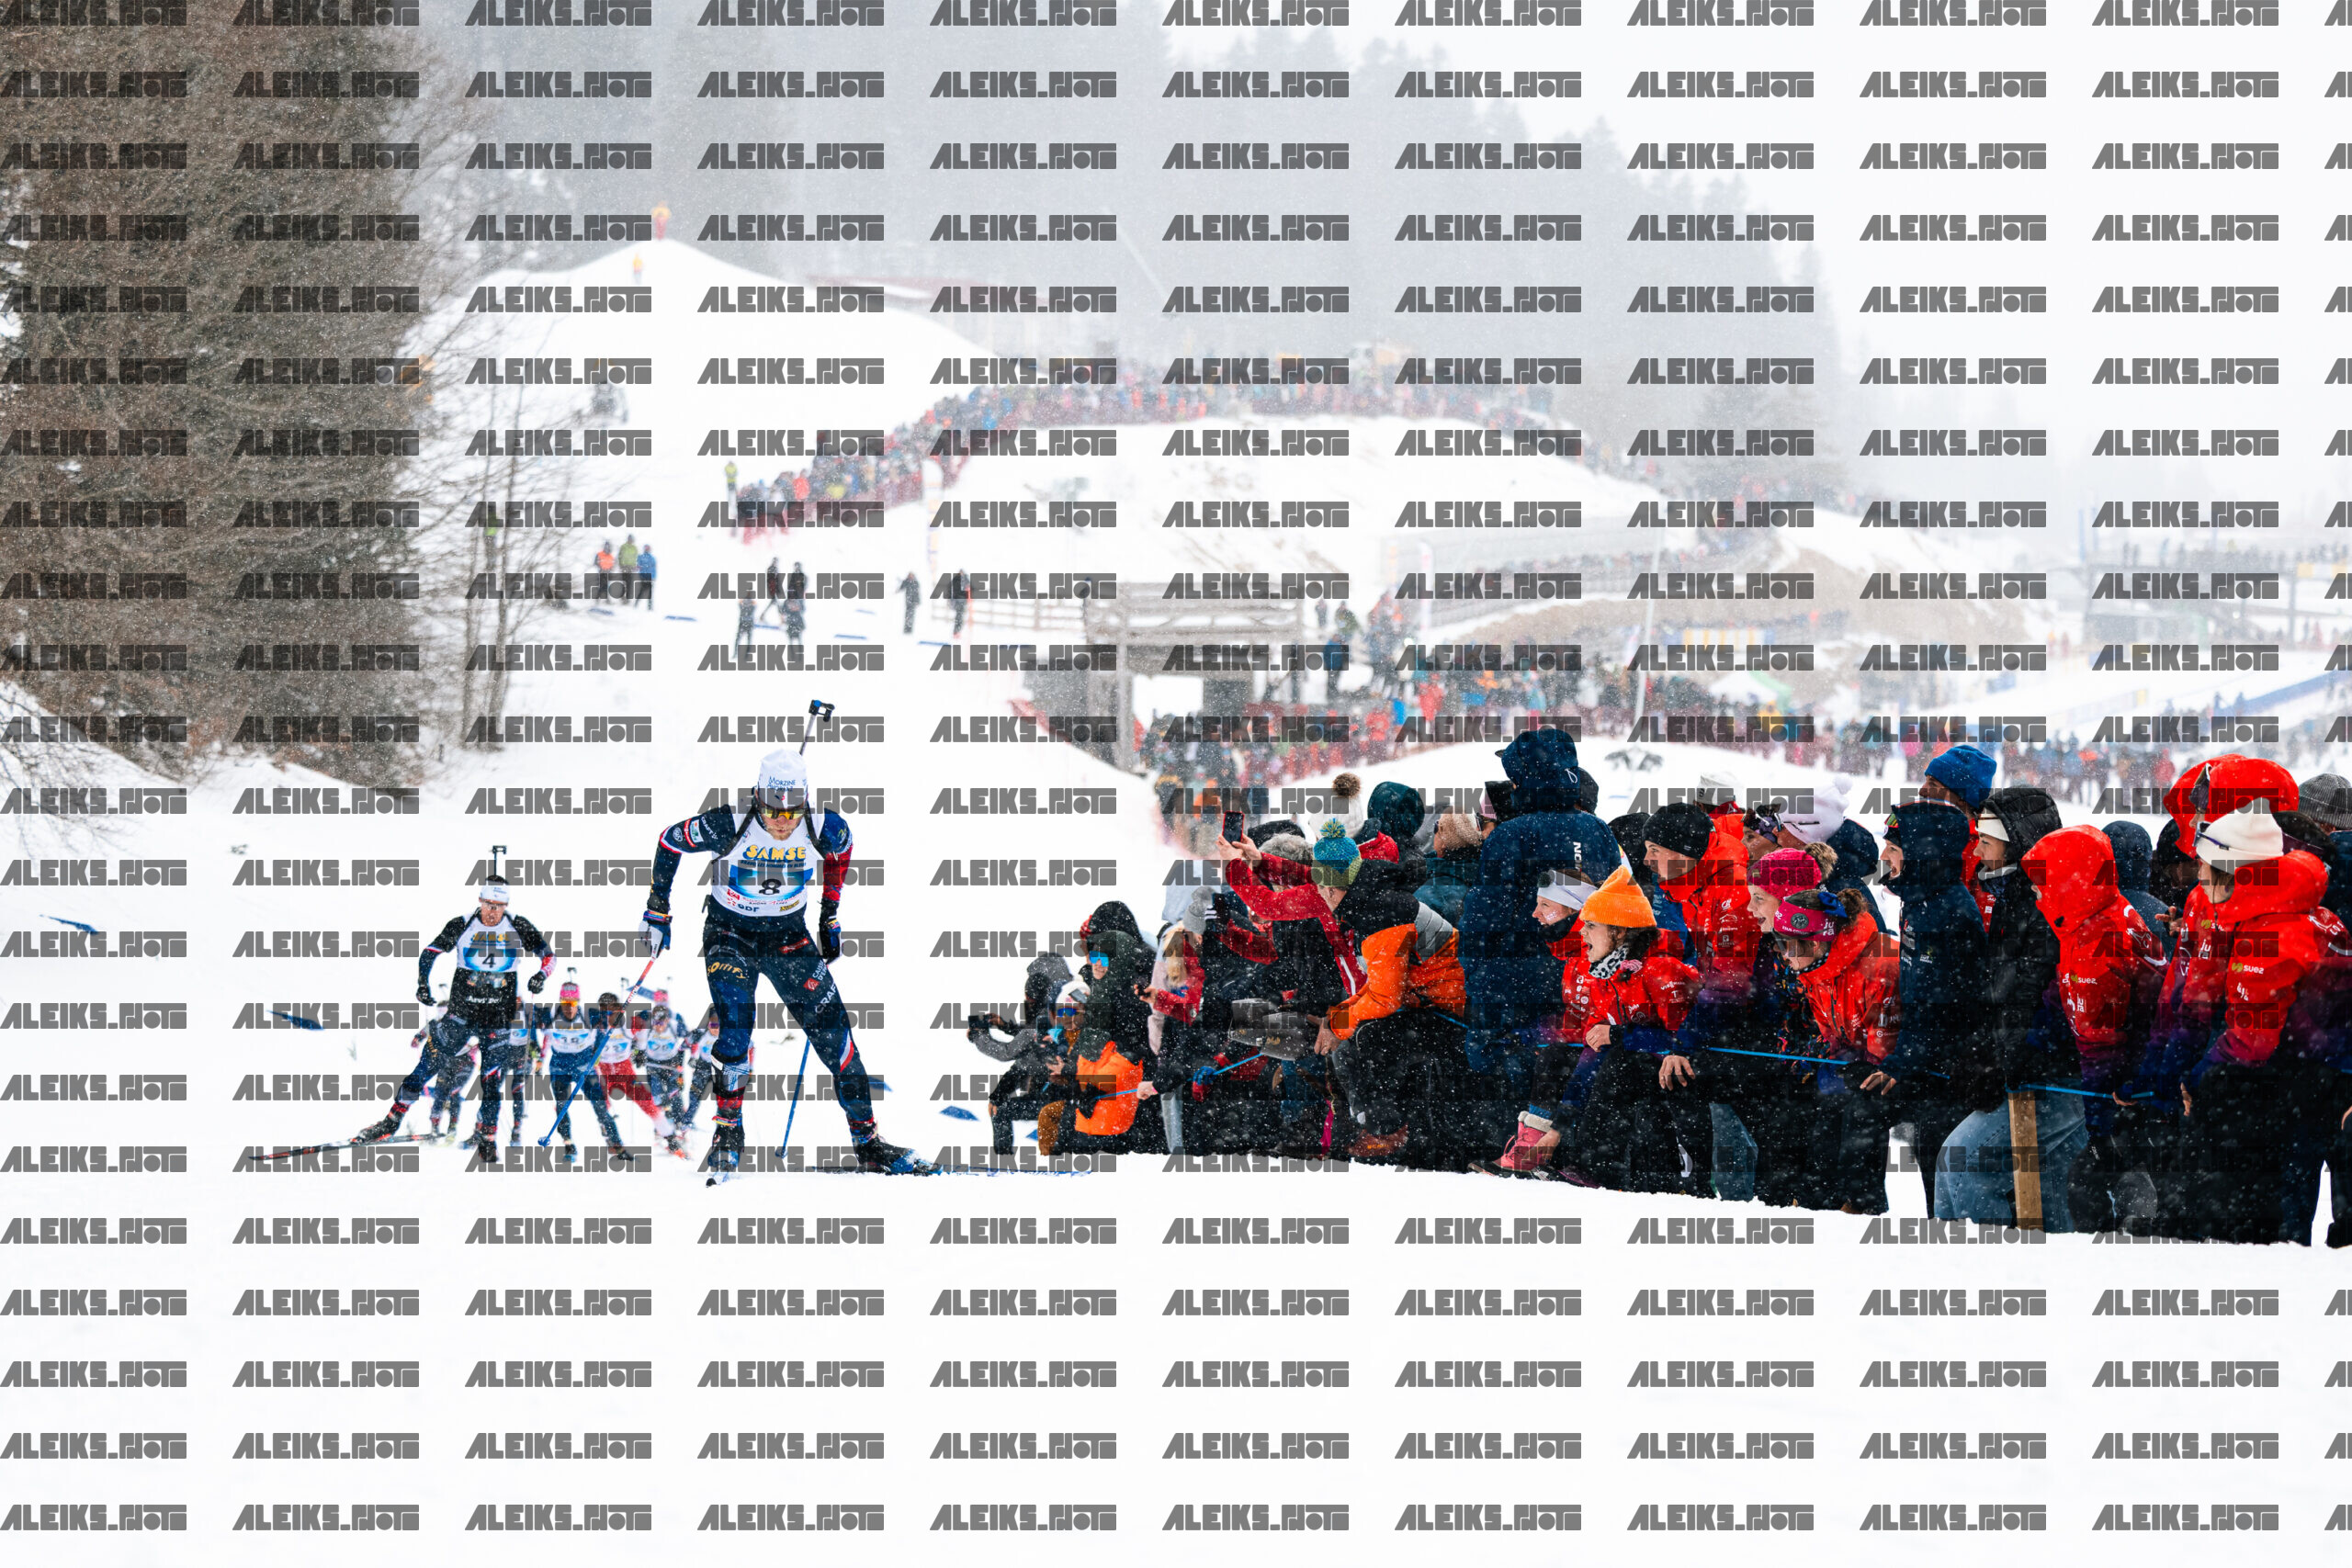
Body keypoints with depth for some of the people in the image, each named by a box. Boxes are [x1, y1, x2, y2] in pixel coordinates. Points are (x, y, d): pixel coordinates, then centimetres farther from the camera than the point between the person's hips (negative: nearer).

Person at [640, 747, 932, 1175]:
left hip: (789, 936, 2)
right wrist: (658, 909, -2)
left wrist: (830, 916, 9)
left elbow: (840, 850, 7)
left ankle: (867, 1142, 7)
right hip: (730, 933, -2)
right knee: (735, 1021, -23)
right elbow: (669, 840, -9)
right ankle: (728, 1131, -4)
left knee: (833, 1031, -3)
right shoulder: (729, 827, -26)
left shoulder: (823, 829, -19)